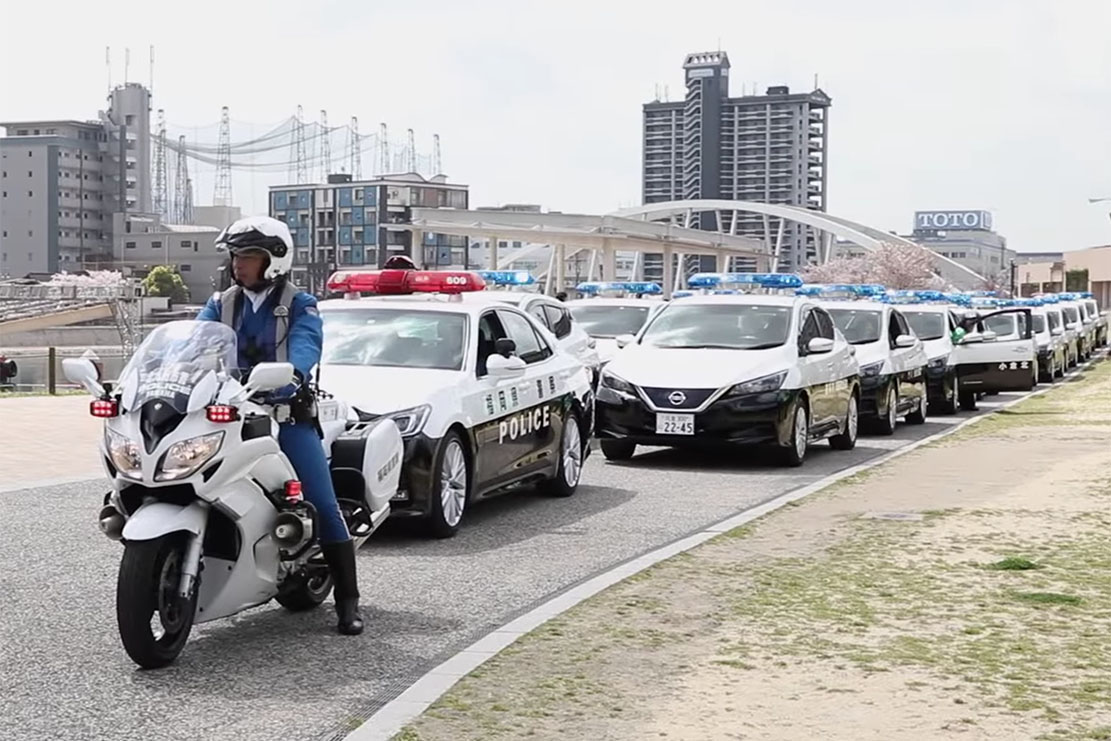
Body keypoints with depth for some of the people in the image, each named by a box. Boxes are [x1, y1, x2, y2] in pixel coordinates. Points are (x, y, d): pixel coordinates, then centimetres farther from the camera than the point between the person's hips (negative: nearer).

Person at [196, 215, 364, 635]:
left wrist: (293, 373, -41)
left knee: (323, 506, -10)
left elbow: (306, 345, -18)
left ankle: (347, 601, -5)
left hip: (287, 414, -4)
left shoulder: (299, 306, 1)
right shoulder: (220, 305, 14)